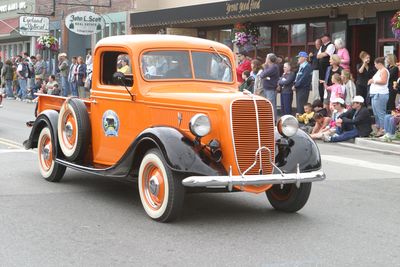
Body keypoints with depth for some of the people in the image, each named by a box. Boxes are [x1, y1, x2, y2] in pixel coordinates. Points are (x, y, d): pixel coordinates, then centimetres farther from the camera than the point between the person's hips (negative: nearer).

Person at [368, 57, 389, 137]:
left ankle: (382, 130, -10)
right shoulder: (379, 70, 21)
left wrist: (374, 81, -13)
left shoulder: (384, 71, -10)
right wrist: (372, 81, 12)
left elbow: (383, 81, -21)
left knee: (380, 113, -11)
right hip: (375, 94, 11)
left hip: (380, 94, -11)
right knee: (376, 113, 11)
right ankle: (378, 129, 16)